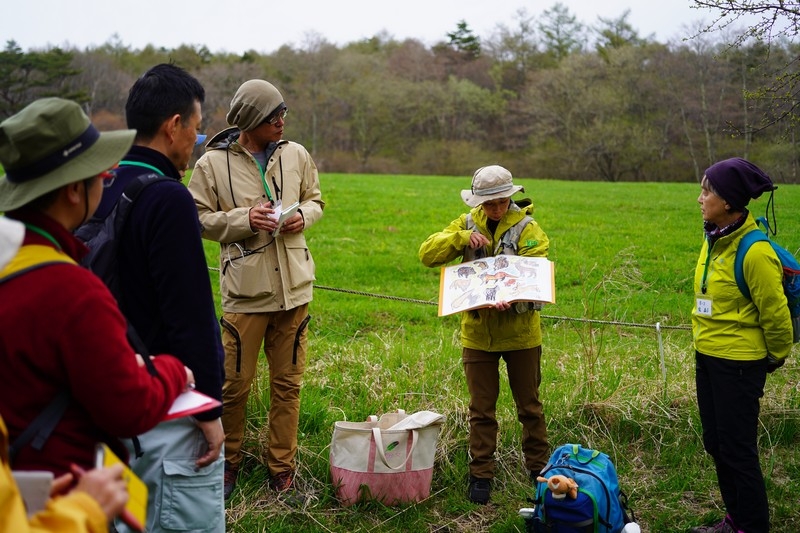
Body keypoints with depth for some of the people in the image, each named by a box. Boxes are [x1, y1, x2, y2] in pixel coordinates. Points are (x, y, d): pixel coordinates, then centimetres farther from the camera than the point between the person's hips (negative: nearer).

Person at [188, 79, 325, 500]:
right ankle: (227, 461, 28)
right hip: (245, 289, -3)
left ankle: (282, 466, 26)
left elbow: (315, 200, 16)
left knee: (288, 381, 11)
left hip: (293, 286, 3)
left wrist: (303, 216, -6)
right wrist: (244, 219, -17)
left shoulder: (296, 155, 4)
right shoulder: (213, 163, -6)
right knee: (235, 382, 6)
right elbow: (199, 219, -5)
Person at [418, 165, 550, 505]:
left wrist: (511, 299, -38)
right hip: (477, 332, 2)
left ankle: (539, 467, 27)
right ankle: (480, 474, 18)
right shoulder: (467, 224, 2)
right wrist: (461, 237, -20)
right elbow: (427, 254, -4)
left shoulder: (527, 228, -7)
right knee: (481, 408, 8)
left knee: (529, 405, 12)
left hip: (520, 332, -2)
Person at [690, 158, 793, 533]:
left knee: (737, 450, 2)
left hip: (738, 364, -8)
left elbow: (775, 312, -14)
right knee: (715, 444, 18)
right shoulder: (714, 239, 3)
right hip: (707, 357, 8)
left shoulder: (754, 251, -22)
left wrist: (777, 357, -2)